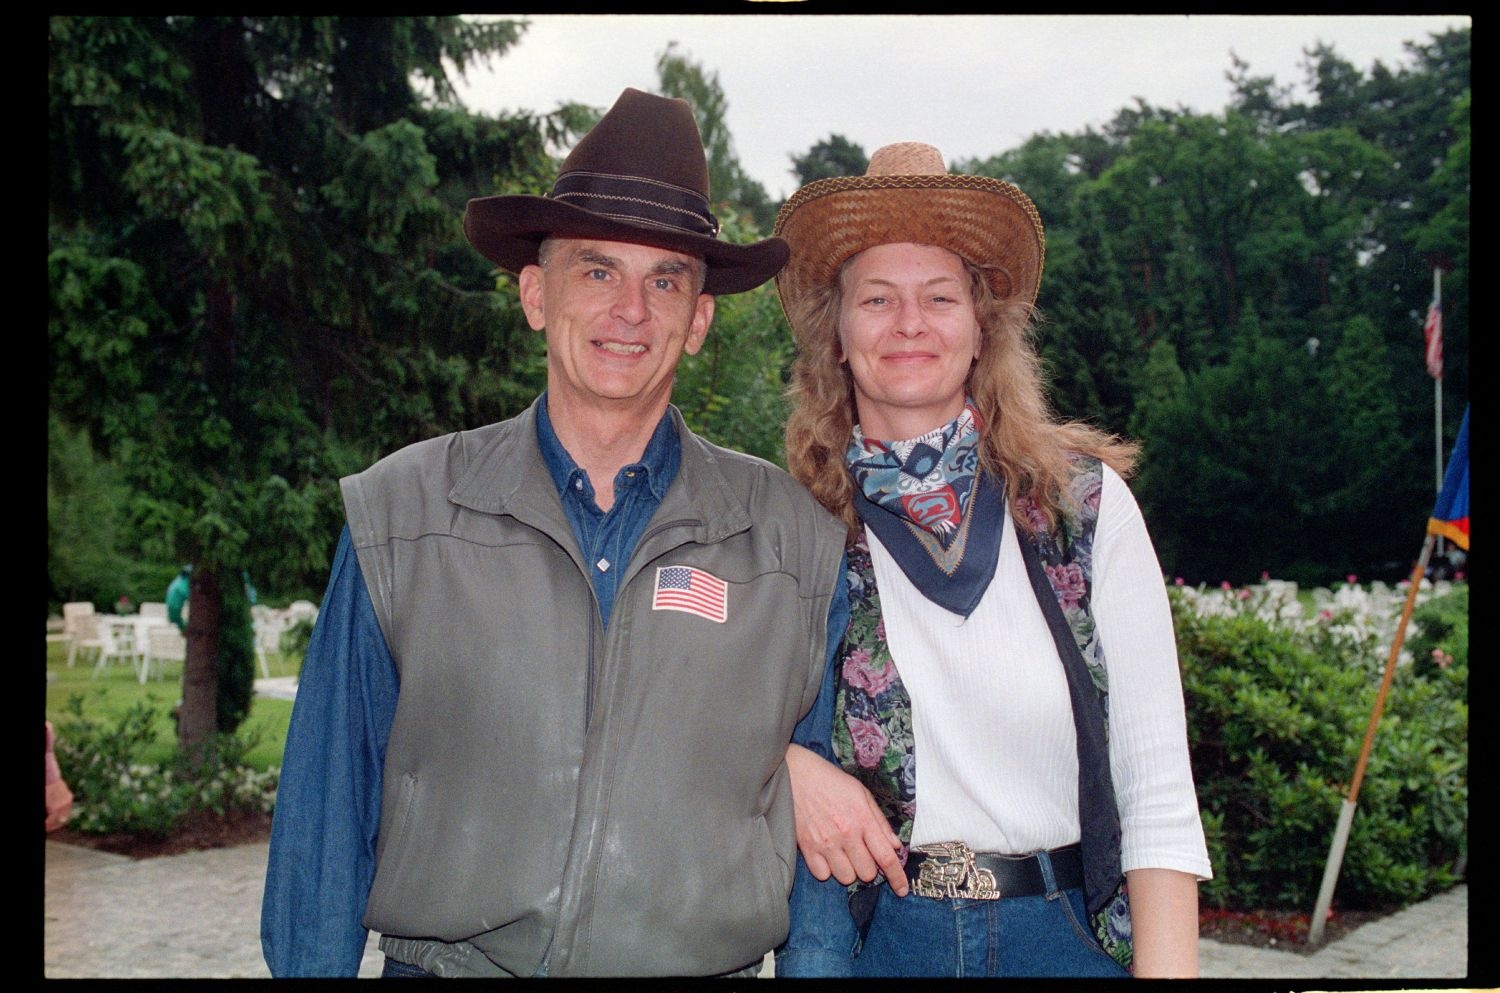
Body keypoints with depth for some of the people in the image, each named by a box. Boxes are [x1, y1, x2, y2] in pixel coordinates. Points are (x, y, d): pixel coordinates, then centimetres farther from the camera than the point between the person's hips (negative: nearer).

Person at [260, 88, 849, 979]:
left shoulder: (799, 541, -1)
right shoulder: (398, 515, -2)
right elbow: (329, 810, 1)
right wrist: (315, 965, -2)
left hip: (708, 964, 1)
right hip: (442, 959, 0)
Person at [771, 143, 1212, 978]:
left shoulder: (1084, 503, -4)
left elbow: (1158, 789, -4)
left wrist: (1166, 966, -13)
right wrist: (787, 769, -15)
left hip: (1067, 933, 0)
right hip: (864, 934, 0)